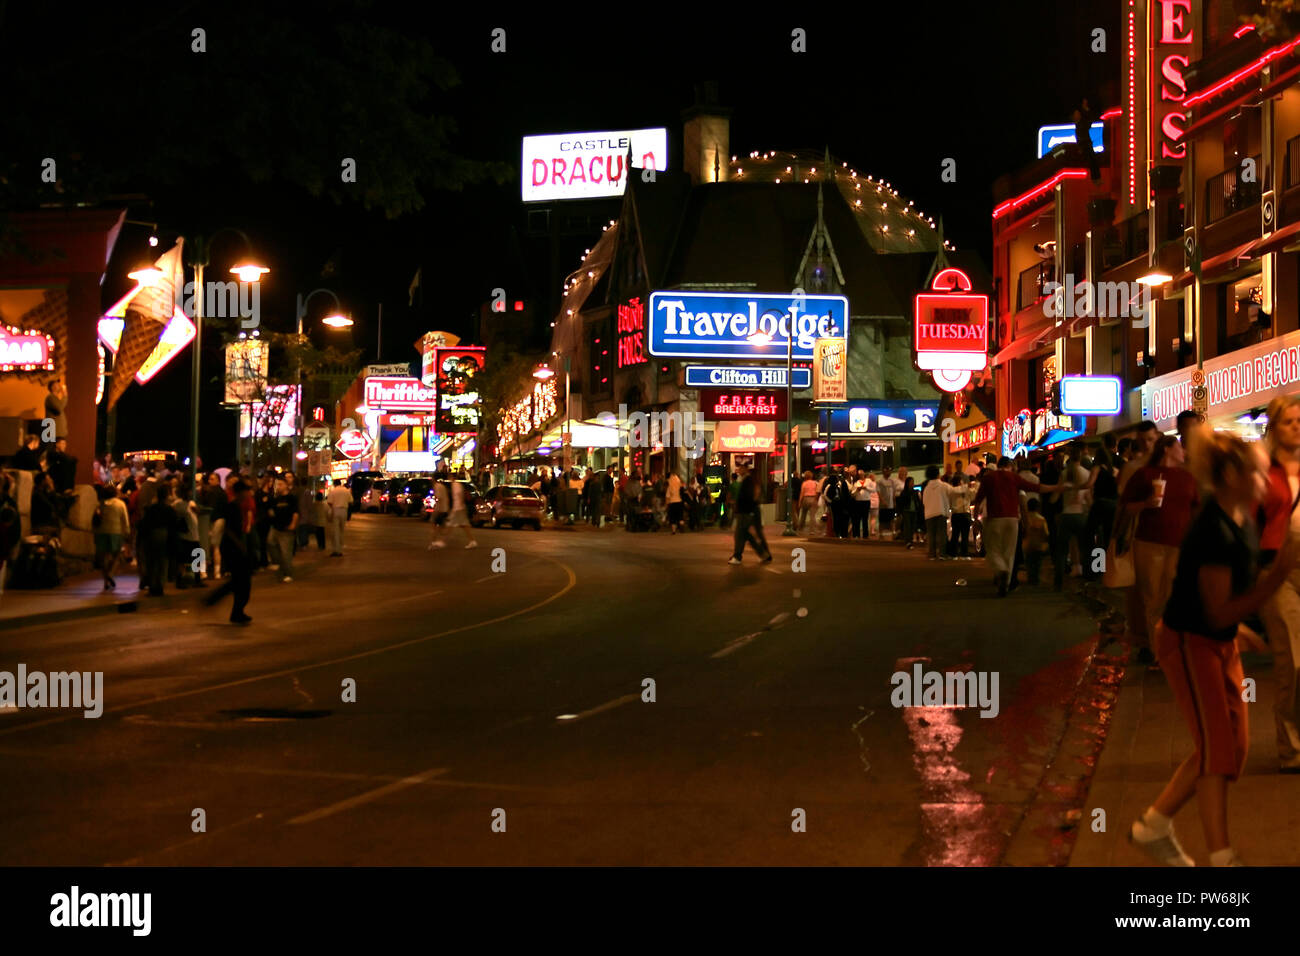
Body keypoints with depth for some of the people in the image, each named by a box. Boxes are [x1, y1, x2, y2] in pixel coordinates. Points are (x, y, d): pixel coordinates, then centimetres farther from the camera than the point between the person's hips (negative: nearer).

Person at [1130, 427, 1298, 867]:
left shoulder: (1240, 524, 2)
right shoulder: (1214, 533, -27)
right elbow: (1218, 612, -29)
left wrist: (1236, 627, 15)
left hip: (1220, 644, 9)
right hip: (1190, 644, -9)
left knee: (1232, 745, 12)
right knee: (1217, 745, -6)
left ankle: (1154, 825, 22)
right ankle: (1222, 856, 2)